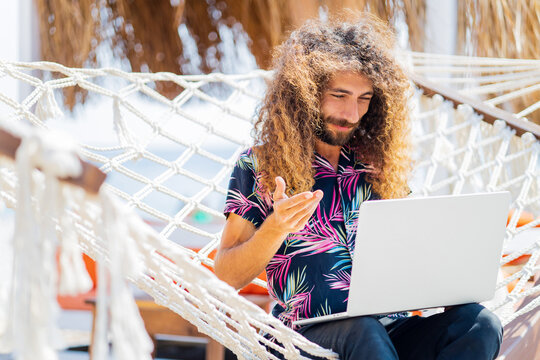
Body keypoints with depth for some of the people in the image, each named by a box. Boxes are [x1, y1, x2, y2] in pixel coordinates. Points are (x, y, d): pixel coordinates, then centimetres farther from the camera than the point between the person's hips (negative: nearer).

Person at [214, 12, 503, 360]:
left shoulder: (378, 162, 16)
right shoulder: (259, 165, 6)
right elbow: (227, 277, 2)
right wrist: (276, 228, -17)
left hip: (394, 329, 4)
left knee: (479, 323, -26)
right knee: (362, 331, -38)